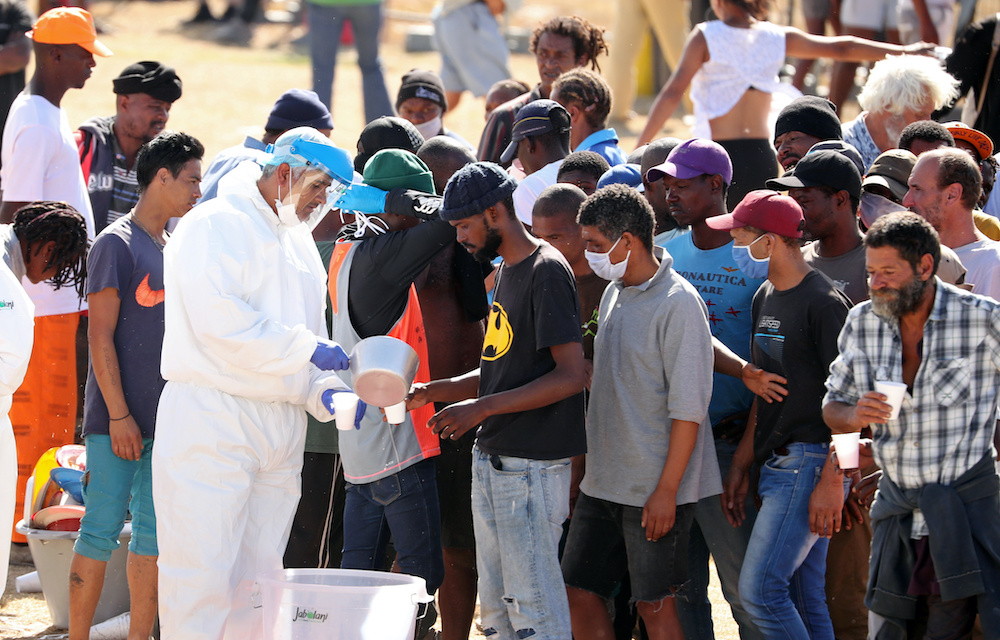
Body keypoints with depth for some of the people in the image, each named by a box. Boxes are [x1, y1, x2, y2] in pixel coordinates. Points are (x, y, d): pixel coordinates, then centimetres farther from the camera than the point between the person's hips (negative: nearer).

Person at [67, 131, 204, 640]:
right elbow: (101, 337, -12)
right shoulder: (117, 244, -9)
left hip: (166, 419, 7)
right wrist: (118, 415, -16)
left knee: (155, 532, 7)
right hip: (120, 421, -7)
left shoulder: (173, 249, 14)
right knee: (103, 530, -6)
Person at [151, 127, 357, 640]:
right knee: (203, 573, -11)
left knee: (259, 574, 7)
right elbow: (219, 320, -20)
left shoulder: (299, 243, 21)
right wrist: (305, 348, -15)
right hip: (212, 420, -8)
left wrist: (324, 390, 4)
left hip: (281, 424, 8)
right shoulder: (215, 226, -6)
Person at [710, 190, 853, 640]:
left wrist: (831, 481, -19)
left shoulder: (824, 303, -12)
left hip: (810, 460, -9)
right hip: (776, 463, 9)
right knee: (804, 598, 8)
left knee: (760, 589, -14)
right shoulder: (766, 298, 15)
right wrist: (740, 465, 18)